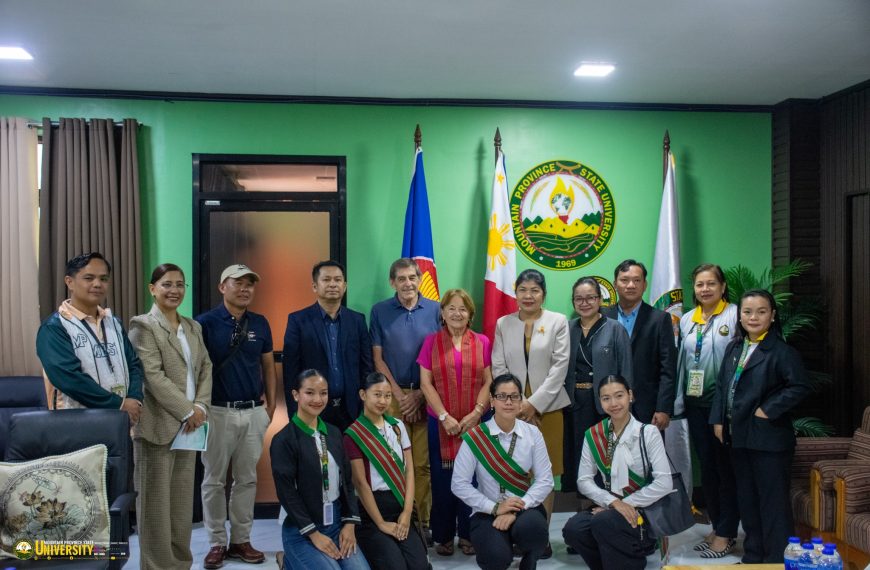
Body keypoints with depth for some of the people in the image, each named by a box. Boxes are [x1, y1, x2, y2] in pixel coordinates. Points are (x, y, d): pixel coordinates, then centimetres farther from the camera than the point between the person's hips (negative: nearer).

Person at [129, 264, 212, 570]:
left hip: (188, 425, 6)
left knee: (183, 501, 12)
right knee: (156, 501, 3)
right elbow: (153, 376, -14)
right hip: (158, 425, -6)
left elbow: (205, 368, 11)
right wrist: (188, 411, -14)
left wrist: (200, 407, -5)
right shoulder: (143, 325, -6)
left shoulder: (193, 326, 14)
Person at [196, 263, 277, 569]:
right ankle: (217, 543, 17)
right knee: (214, 480, 5)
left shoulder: (260, 323, 7)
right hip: (218, 412, -3)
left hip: (254, 412, 4)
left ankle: (241, 540, 20)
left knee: (247, 479, 9)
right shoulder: (205, 323, -6)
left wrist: (271, 405, 8)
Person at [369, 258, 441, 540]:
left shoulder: (434, 309, 4)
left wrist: (420, 394, -3)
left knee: (423, 462, 1)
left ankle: (422, 521, 10)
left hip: (426, 395, 0)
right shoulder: (380, 311, 4)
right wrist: (399, 394, -4)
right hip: (393, 393, 0)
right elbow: (378, 358, 3)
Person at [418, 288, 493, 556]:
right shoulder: (431, 342, 3)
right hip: (440, 422, 0)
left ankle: (468, 534, 18)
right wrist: (444, 416, -11)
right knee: (442, 478, 5)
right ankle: (443, 536, 18)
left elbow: (488, 382, 2)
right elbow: (426, 383, -2)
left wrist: (476, 412, -10)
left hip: (475, 421, 1)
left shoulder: (482, 342, 5)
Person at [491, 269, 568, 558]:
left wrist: (534, 402, -10)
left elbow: (560, 365, -4)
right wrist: (518, 402, -6)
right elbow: (499, 367, 4)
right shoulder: (503, 324, 8)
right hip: (513, 408, 1)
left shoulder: (558, 322, 3)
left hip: (547, 407, -1)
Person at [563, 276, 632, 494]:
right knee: (574, 458, 7)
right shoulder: (567, 329, 8)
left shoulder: (615, 329, -1)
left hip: (604, 404, -3)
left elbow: (625, 372, -3)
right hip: (574, 405, 3)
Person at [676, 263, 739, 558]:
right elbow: (681, 361, 11)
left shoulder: (734, 316, -8)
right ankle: (716, 526, 27)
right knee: (706, 465, 13)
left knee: (726, 467, 4)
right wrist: (677, 401, 7)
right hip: (695, 402, 6)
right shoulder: (686, 320, 9)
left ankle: (727, 533, 15)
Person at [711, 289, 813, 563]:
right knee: (746, 498, 17)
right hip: (738, 436, 7)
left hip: (768, 438, -7)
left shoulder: (780, 351, -12)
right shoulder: (734, 348, 9)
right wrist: (718, 420, 6)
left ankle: (778, 559, 14)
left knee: (773, 500, 2)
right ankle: (753, 555, 31)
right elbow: (721, 385, 13)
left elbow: (801, 386, -21)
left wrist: (768, 410, -19)